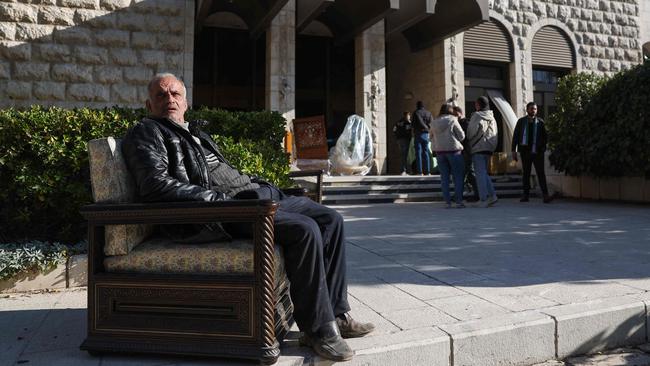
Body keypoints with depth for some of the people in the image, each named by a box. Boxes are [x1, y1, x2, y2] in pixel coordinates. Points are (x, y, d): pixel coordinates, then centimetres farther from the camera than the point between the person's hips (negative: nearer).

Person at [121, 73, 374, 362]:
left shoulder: (195, 132, 30)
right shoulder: (147, 133, 4)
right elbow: (156, 185, -14)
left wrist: (254, 183, 11)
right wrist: (218, 198, -19)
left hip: (252, 193, 10)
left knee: (330, 220, 1)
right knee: (305, 230, -27)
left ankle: (335, 313, 5)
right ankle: (318, 329, -13)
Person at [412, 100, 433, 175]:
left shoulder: (416, 113, -2)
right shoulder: (428, 113, 10)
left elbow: (413, 124, -7)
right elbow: (431, 124, 4)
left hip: (418, 134, -4)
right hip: (426, 134, 4)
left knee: (418, 153, -2)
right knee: (426, 152, 8)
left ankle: (420, 172, -6)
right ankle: (427, 171, 5)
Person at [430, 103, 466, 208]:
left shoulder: (434, 122, 8)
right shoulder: (452, 120, -6)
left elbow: (431, 136, 15)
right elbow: (461, 136, -6)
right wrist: (455, 140, 13)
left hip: (439, 151, 4)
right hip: (453, 150, -4)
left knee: (444, 176, 7)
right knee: (458, 176, 3)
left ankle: (447, 201, 5)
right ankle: (458, 201, 1)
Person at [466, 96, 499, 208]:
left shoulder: (477, 115, -9)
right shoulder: (491, 117, 15)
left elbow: (472, 131, -10)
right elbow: (494, 134, 17)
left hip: (478, 148, -8)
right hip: (489, 148, 8)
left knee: (480, 174, -5)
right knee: (484, 173, 16)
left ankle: (483, 199, -5)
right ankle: (492, 195, 10)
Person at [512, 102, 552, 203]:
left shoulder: (540, 122, 6)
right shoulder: (521, 121, 7)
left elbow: (544, 137, 9)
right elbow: (515, 136, 7)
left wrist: (543, 148, 0)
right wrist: (514, 151, 1)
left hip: (537, 152, -1)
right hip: (525, 152, 1)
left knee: (541, 173, -4)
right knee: (526, 174, 7)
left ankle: (545, 195, -4)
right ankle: (526, 194, 13)